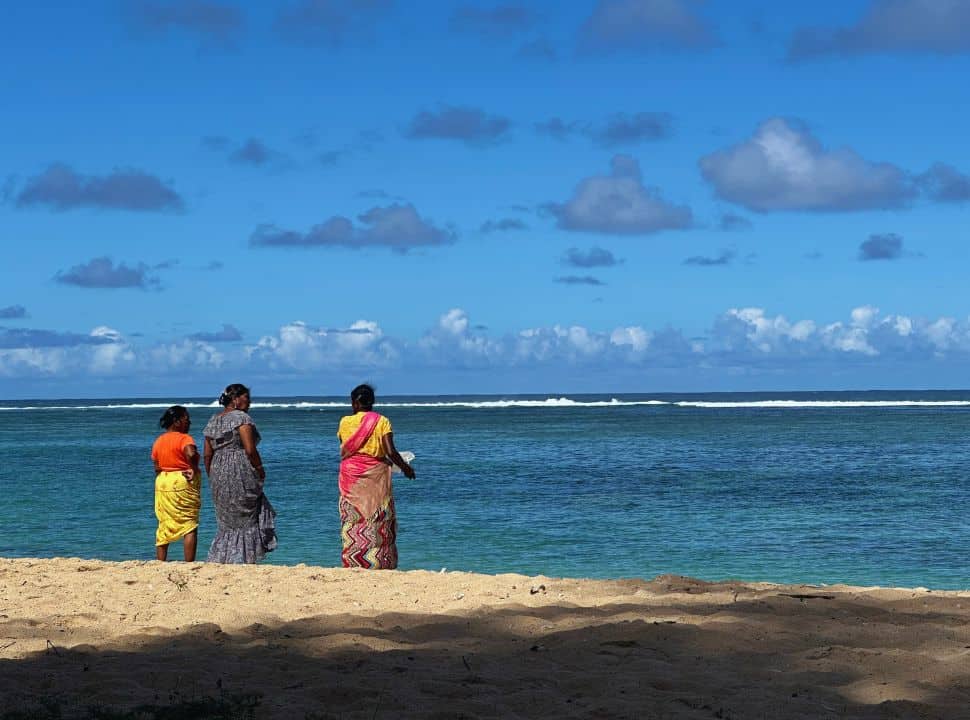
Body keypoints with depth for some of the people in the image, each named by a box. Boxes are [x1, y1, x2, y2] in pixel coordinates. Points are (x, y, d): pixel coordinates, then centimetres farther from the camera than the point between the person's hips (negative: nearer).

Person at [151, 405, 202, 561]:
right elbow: (191, 454, -32)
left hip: (162, 484, 7)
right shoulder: (184, 438, -12)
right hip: (183, 484, -7)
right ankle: (189, 565, -6)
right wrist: (194, 469, -16)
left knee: (164, 526, 14)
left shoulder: (158, 441, 11)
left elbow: (157, 468, 12)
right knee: (190, 526, -2)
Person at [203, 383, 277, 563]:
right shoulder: (241, 418, -9)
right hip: (242, 474, -7)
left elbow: (207, 455, 12)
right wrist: (260, 470, -5)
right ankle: (245, 560, -1)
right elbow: (250, 450, -17)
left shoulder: (213, 421, 13)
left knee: (227, 521, 14)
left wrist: (212, 478, 19)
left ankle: (218, 559, 11)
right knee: (246, 519, 1)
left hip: (219, 475, 7)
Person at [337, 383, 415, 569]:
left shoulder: (345, 422, 2)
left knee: (353, 520, 5)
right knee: (379, 520, 4)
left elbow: (344, 449, 12)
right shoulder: (381, 421, -3)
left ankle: (353, 564, 2)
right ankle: (379, 563, 1)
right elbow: (390, 452, -11)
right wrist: (406, 468, 5)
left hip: (351, 476, 1)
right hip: (375, 477, -1)